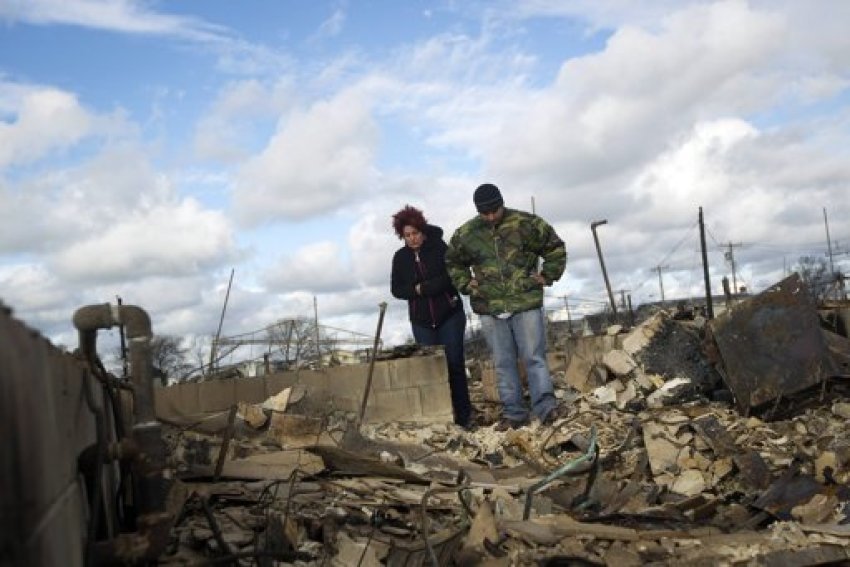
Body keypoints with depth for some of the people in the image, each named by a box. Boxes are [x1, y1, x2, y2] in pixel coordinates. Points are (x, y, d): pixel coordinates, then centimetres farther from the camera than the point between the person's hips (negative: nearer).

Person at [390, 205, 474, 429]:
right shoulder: (400, 257, 4)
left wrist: (422, 288, -16)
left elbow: (451, 276, -15)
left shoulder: (439, 247, -7)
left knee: (454, 365, 0)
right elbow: (396, 290, 4)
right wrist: (416, 290, -15)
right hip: (422, 321, 3)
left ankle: (463, 416, 7)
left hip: (450, 315, -3)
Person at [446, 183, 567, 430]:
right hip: (490, 308, 3)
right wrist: (466, 284, 9)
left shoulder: (527, 223, -3)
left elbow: (555, 247, 10)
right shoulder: (465, 234, 3)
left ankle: (545, 407, -4)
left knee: (534, 357, -5)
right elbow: (453, 263, 22)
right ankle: (513, 413, 12)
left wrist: (547, 275, 2)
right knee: (503, 363, 6)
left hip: (526, 303, -2)